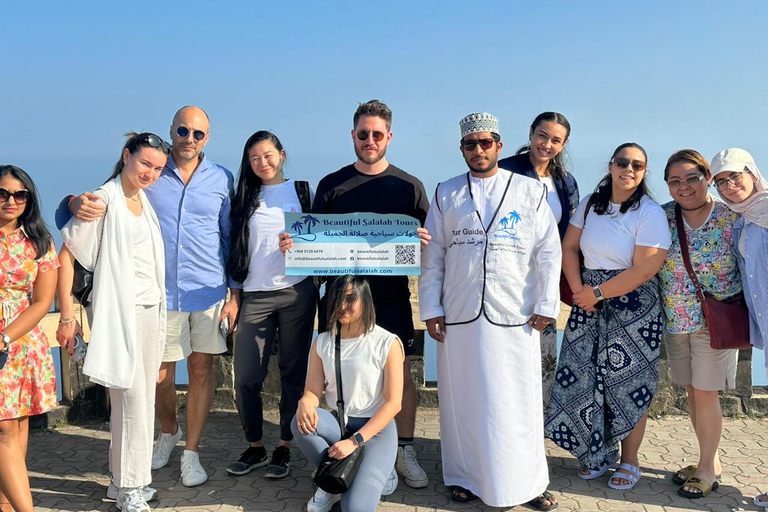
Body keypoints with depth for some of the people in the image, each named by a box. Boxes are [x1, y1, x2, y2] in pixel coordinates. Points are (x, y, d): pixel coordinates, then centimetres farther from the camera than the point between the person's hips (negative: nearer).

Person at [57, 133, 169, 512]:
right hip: (119, 310, -7)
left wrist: (159, 306, 14)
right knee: (131, 396, -4)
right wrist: (67, 316, -14)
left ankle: (134, 478, 26)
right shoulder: (104, 200, -11)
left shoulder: (145, 202, 11)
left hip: (151, 309, 7)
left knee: (144, 396, 12)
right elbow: (65, 255, -12)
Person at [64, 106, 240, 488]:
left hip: (209, 293, 0)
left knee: (201, 371, 6)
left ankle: (191, 453, 22)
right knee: (160, 376, 8)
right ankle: (168, 432, 38)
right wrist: (78, 203, -25)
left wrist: (235, 294, 3)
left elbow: (231, 239, 7)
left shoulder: (221, 180, 3)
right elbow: (103, 201, 0)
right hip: (159, 293, 0)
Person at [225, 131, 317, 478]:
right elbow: (236, 248, 15)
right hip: (256, 294, 1)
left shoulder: (302, 191, 9)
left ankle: (284, 447, 16)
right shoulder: (245, 198, 13)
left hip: (297, 291, -1)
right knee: (246, 375, -3)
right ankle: (254, 447, 15)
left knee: (293, 372, 3)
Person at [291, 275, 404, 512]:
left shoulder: (387, 343, -10)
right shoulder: (322, 343, 4)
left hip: (375, 428, -4)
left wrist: (354, 441, -20)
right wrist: (304, 403, -26)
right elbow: (313, 391, 1)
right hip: (335, 425, 5)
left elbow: (393, 403, -12)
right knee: (301, 421, -31)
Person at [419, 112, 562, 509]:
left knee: (518, 403, 3)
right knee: (462, 400, 8)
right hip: (459, 315, 1)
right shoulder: (446, 194, 9)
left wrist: (546, 306, -1)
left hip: (515, 316, -1)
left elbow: (549, 252, 5)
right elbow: (432, 255, 8)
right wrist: (430, 308, 3)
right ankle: (465, 476, 23)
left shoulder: (530, 191, 6)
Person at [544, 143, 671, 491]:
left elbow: (644, 269, -18)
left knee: (628, 385, 3)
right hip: (589, 304, 5)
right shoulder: (590, 205, 6)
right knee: (584, 380, 6)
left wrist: (598, 293, -14)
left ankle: (629, 462, 21)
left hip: (632, 309, -5)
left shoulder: (650, 213, -11)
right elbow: (569, 247, 7)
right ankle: (597, 455, 24)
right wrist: (578, 289, -7)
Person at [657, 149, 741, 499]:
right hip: (675, 321, 4)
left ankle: (708, 467, 19)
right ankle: (709, 460, 30)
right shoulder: (663, 216, -1)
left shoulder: (732, 217, -9)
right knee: (692, 392, 13)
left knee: (706, 394, 1)